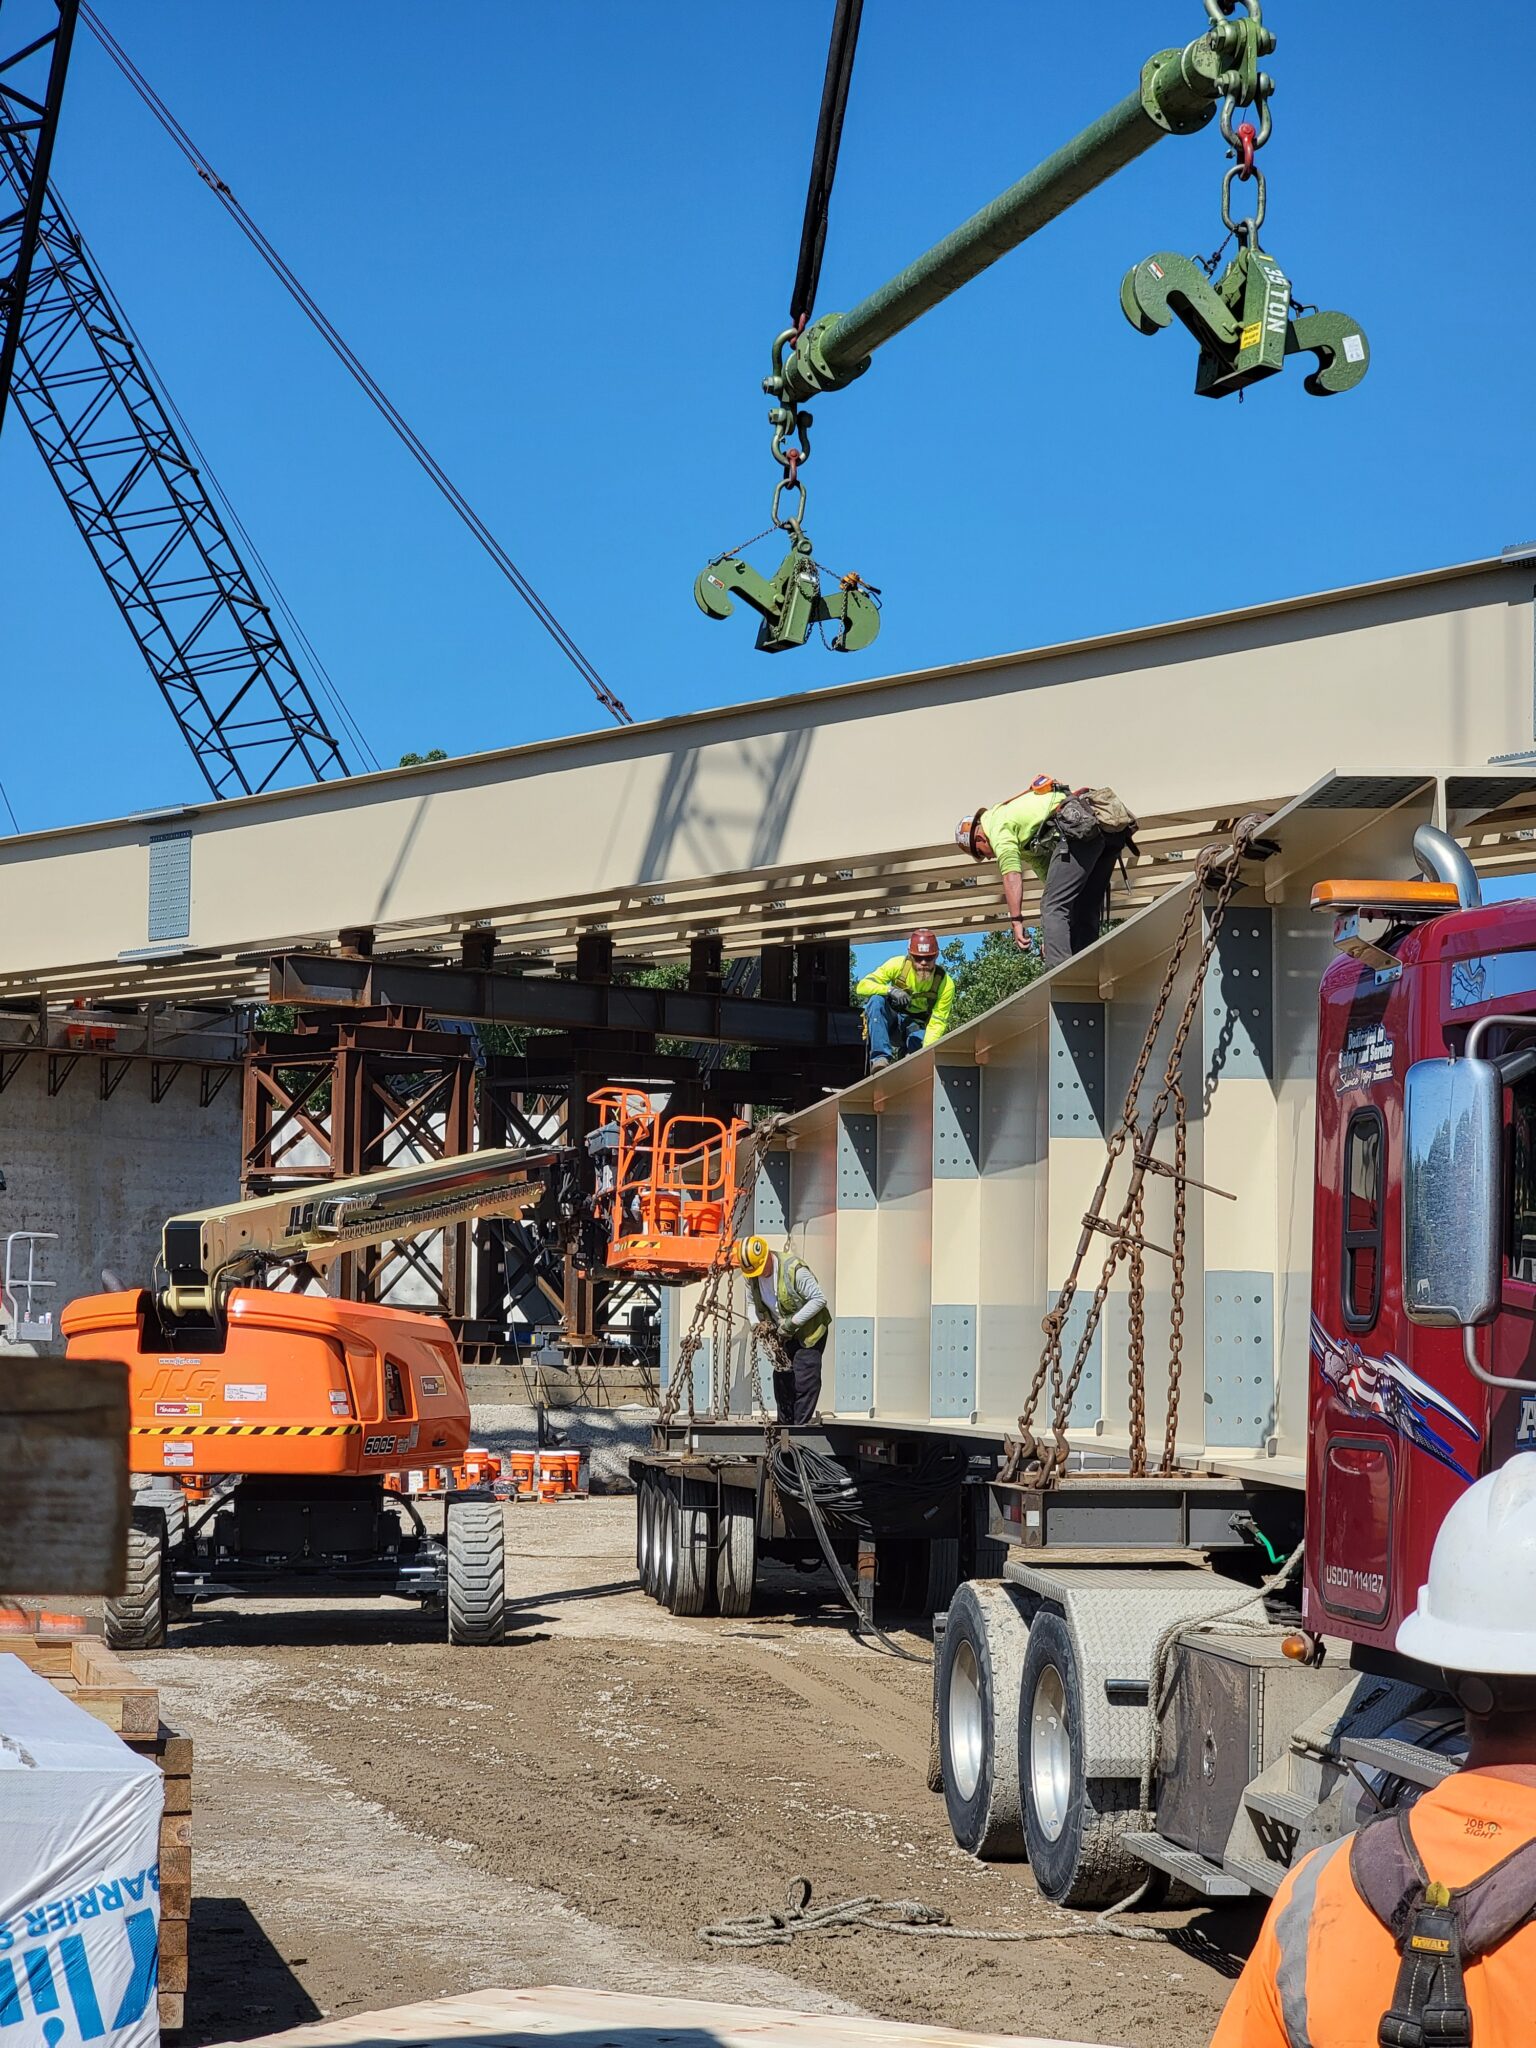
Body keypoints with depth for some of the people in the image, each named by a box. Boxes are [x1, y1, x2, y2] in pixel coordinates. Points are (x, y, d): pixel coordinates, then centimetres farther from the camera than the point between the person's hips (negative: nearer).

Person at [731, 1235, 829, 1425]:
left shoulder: (794, 1269, -28)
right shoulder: (751, 1276, -7)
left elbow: (819, 1299, -23)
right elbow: (752, 1302, 10)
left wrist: (793, 1322, -24)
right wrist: (760, 1322, -9)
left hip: (808, 1330, -7)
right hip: (783, 1334, 7)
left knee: (805, 1379, -12)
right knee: (782, 1378, 8)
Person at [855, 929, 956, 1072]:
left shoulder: (946, 984, -18)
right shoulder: (898, 965, -18)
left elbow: (937, 1022, -20)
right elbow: (862, 986, -24)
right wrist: (890, 990, -42)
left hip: (917, 1026, 0)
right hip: (893, 1018, 0)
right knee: (876, 1000, -33)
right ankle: (881, 1058, -40)